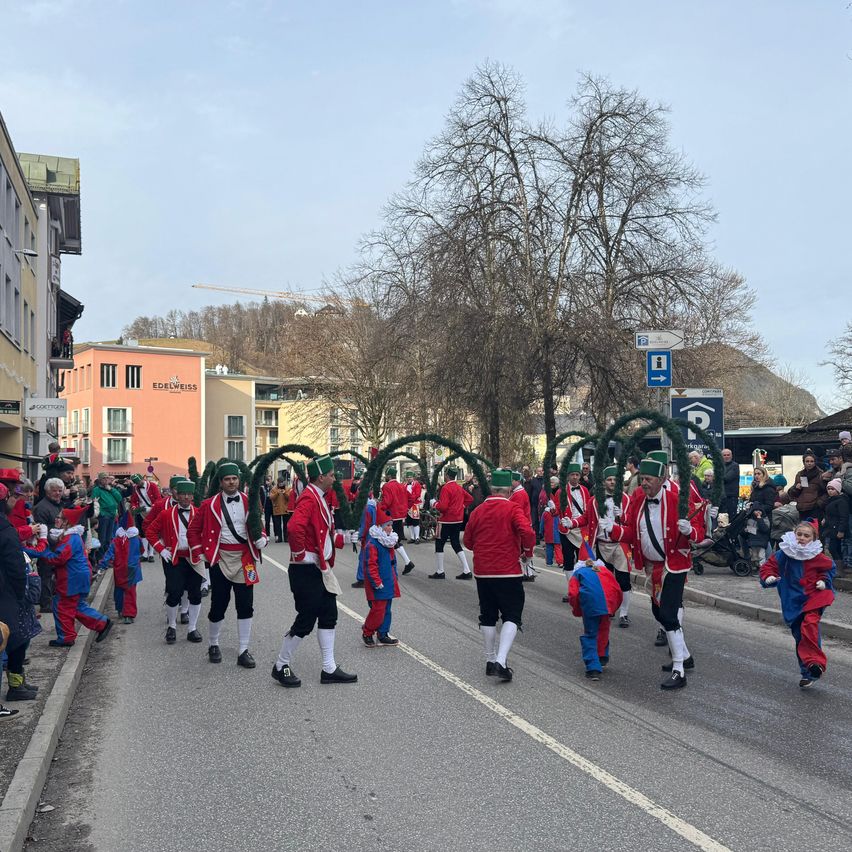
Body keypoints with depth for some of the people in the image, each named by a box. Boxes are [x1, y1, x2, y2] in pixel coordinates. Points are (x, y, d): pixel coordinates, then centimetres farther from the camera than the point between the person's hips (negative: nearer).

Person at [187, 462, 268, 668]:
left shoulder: (249, 502, 3)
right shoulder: (210, 505, -2)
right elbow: (193, 529, 5)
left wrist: (261, 538, -7)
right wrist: (199, 553, 0)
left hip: (245, 559, 2)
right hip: (220, 559, -2)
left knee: (245, 606, 1)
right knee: (218, 604, 6)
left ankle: (244, 651, 9)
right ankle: (213, 645, 27)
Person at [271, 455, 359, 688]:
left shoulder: (319, 498, 13)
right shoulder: (309, 498, -19)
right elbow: (295, 527, -35)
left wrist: (343, 538, 9)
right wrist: (300, 554, -24)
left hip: (321, 570, 10)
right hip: (306, 571, -10)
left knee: (328, 616, 12)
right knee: (305, 621, -2)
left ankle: (329, 669, 19)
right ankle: (281, 667, 14)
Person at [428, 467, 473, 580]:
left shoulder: (446, 488, -16)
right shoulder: (459, 488, 9)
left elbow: (442, 506, -22)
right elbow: (470, 498, 19)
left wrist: (434, 503, -4)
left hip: (447, 521, -8)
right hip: (458, 520, 8)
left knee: (439, 544, 3)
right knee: (456, 544, 13)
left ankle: (439, 572, 6)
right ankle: (466, 571, 6)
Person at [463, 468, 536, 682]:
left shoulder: (477, 511, 5)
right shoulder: (513, 509, -9)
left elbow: (468, 540, 12)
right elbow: (527, 533, -22)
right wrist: (526, 551, -3)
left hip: (482, 572, 5)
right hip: (508, 572, -5)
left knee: (488, 616, 16)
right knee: (512, 617, 1)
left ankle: (490, 660, 22)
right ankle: (501, 661, -15)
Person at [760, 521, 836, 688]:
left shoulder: (816, 556, -4)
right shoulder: (784, 553, -4)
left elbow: (829, 568, 15)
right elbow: (768, 566, 4)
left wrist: (823, 581, -1)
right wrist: (769, 577, -15)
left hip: (813, 596, -3)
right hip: (793, 601, 3)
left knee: (809, 624, -30)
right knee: (799, 635, 8)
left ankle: (815, 662, -29)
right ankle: (807, 673, 20)